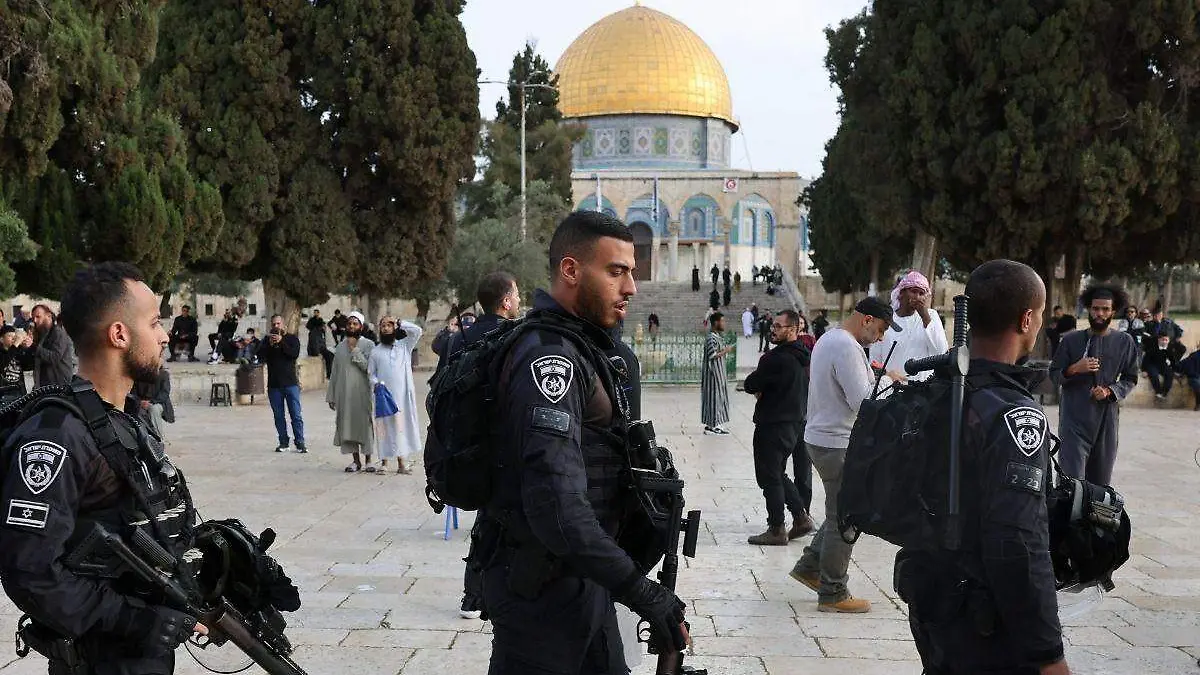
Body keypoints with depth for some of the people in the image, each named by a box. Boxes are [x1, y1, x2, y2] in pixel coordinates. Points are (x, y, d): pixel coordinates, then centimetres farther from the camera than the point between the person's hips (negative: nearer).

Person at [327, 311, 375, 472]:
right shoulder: (341, 346, 11)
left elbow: (368, 367, -16)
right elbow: (335, 373, 13)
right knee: (348, 426, 5)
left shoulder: (368, 345, -2)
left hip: (363, 394, -4)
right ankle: (356, 461, 15)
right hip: (344, 394, 4)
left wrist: (354, 350, -14)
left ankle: (368, 461, 9)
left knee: (365, 425, -1)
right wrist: (331, 396, 11)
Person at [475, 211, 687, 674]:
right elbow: (556, 504, -31)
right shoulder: (549, 356, -21)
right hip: (541, 587, -10)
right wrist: (639, 591, -31)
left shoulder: (578, 348, 14)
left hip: (580, 579, 10)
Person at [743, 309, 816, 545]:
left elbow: (750, 385, -16)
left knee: (769, 477, 0)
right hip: (796, 423, 9)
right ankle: (801, 517, 19)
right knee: (778, 474, 21)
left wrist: (757, 383, 5)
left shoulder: (777, 358, -21)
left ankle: (777, 529, 4)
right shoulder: (803, 356, 9)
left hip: (774, 426, -9)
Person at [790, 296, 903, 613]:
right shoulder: (847, 347, -20)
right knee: (844, 519, -1)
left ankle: (809, 566, 25)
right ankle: (833, 593, 6)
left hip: (820, 438, 11)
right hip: (838, 445, -11)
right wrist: (887, 380, -8)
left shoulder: (827, 339, 14)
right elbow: (863, 400, -23)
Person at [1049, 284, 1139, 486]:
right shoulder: (1071, 340, 1)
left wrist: (1109, 391, -8)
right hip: (1074, 418, -2)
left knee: (1101, 482, 9)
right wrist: (1074, 369, -13)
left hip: (1107, 418, 2)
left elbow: (1130, 379, 10)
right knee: (1072, 479, -10)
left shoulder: (1125, 342, 5)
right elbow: (1054, 375, 6)